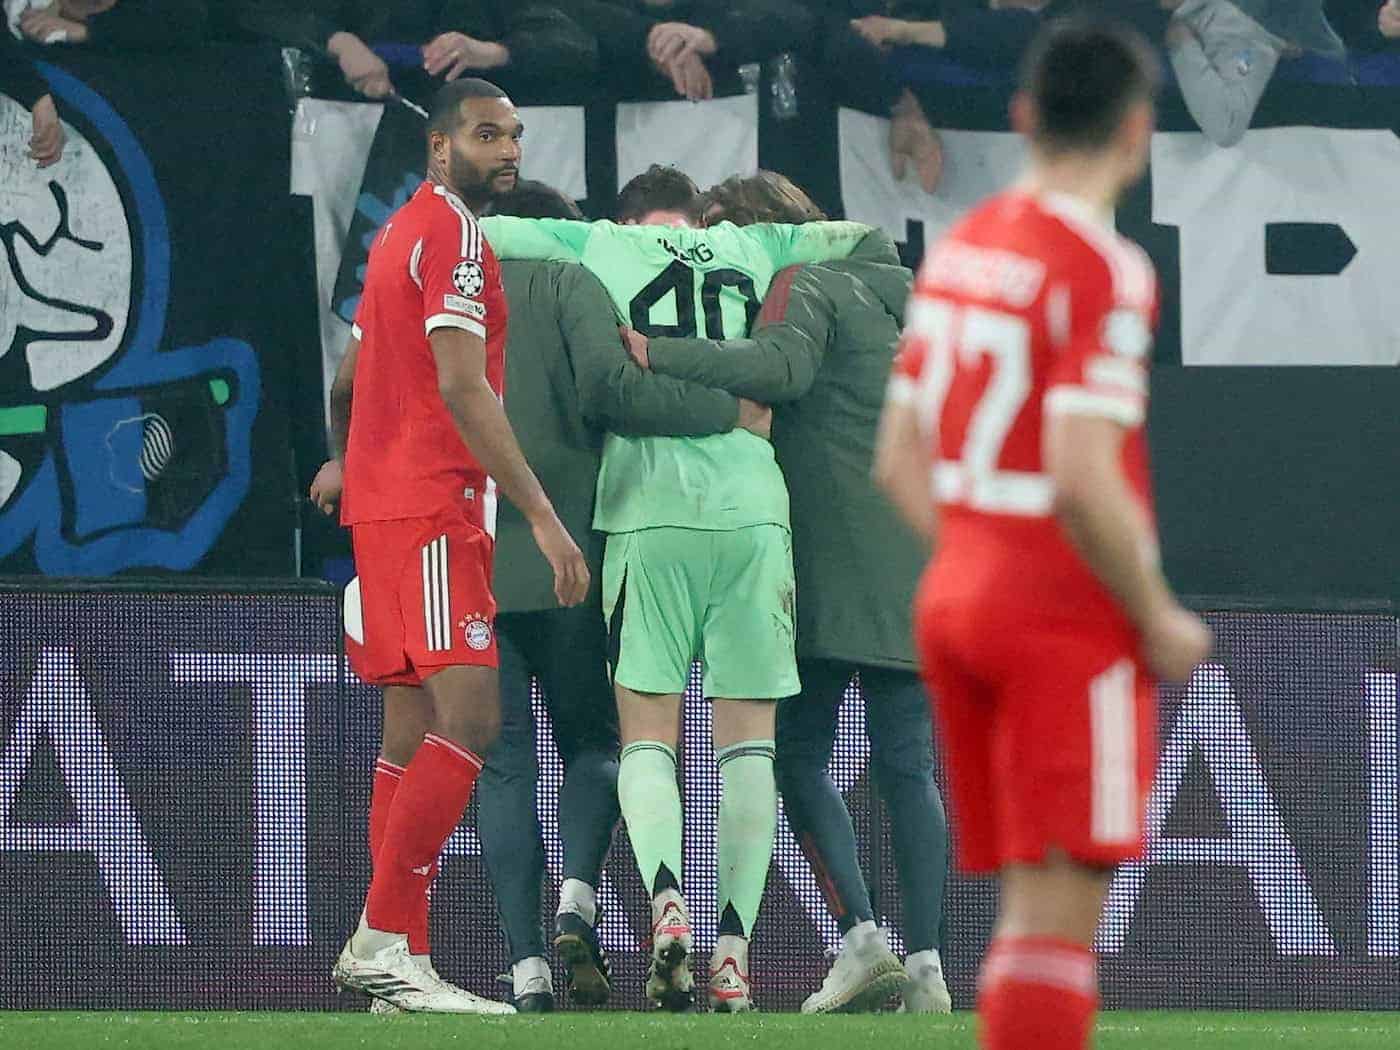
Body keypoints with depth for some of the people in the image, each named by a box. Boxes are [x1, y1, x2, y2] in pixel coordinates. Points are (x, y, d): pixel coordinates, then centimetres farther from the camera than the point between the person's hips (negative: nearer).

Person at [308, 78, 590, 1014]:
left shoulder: (403, 231, 20)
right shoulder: (453, 234, -11)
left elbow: (351, 378, 32)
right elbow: (462, 388, -20)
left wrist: (346, 460, 51)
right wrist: (542, 515, -22)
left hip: (387, 499, 10)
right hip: (429, 508, -10)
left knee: (415, 731, 10)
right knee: (470, 720, -16)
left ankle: (393, 958, 9)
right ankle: (384, 942, -19)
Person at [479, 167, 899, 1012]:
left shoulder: (598, 246, 12)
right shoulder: (748, 247, 18)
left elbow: (478, 231, 13)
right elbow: (868, 239, 29)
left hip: (650, 509, -1)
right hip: (753, 507, 1)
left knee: (647, 735, 3)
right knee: (749, 742, 4)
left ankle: (667, 901, -22)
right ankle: (736, 945, -4)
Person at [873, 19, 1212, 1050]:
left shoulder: (959, 249, 10)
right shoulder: (1105, 270, -15)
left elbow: (900, 459, 13)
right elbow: (1081, 479, -23)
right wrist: (1161, 621, -12)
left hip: (957, 594, 8)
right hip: (1073, 625, -8)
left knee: (1030, 906, 13)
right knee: (1060, 912, -8)